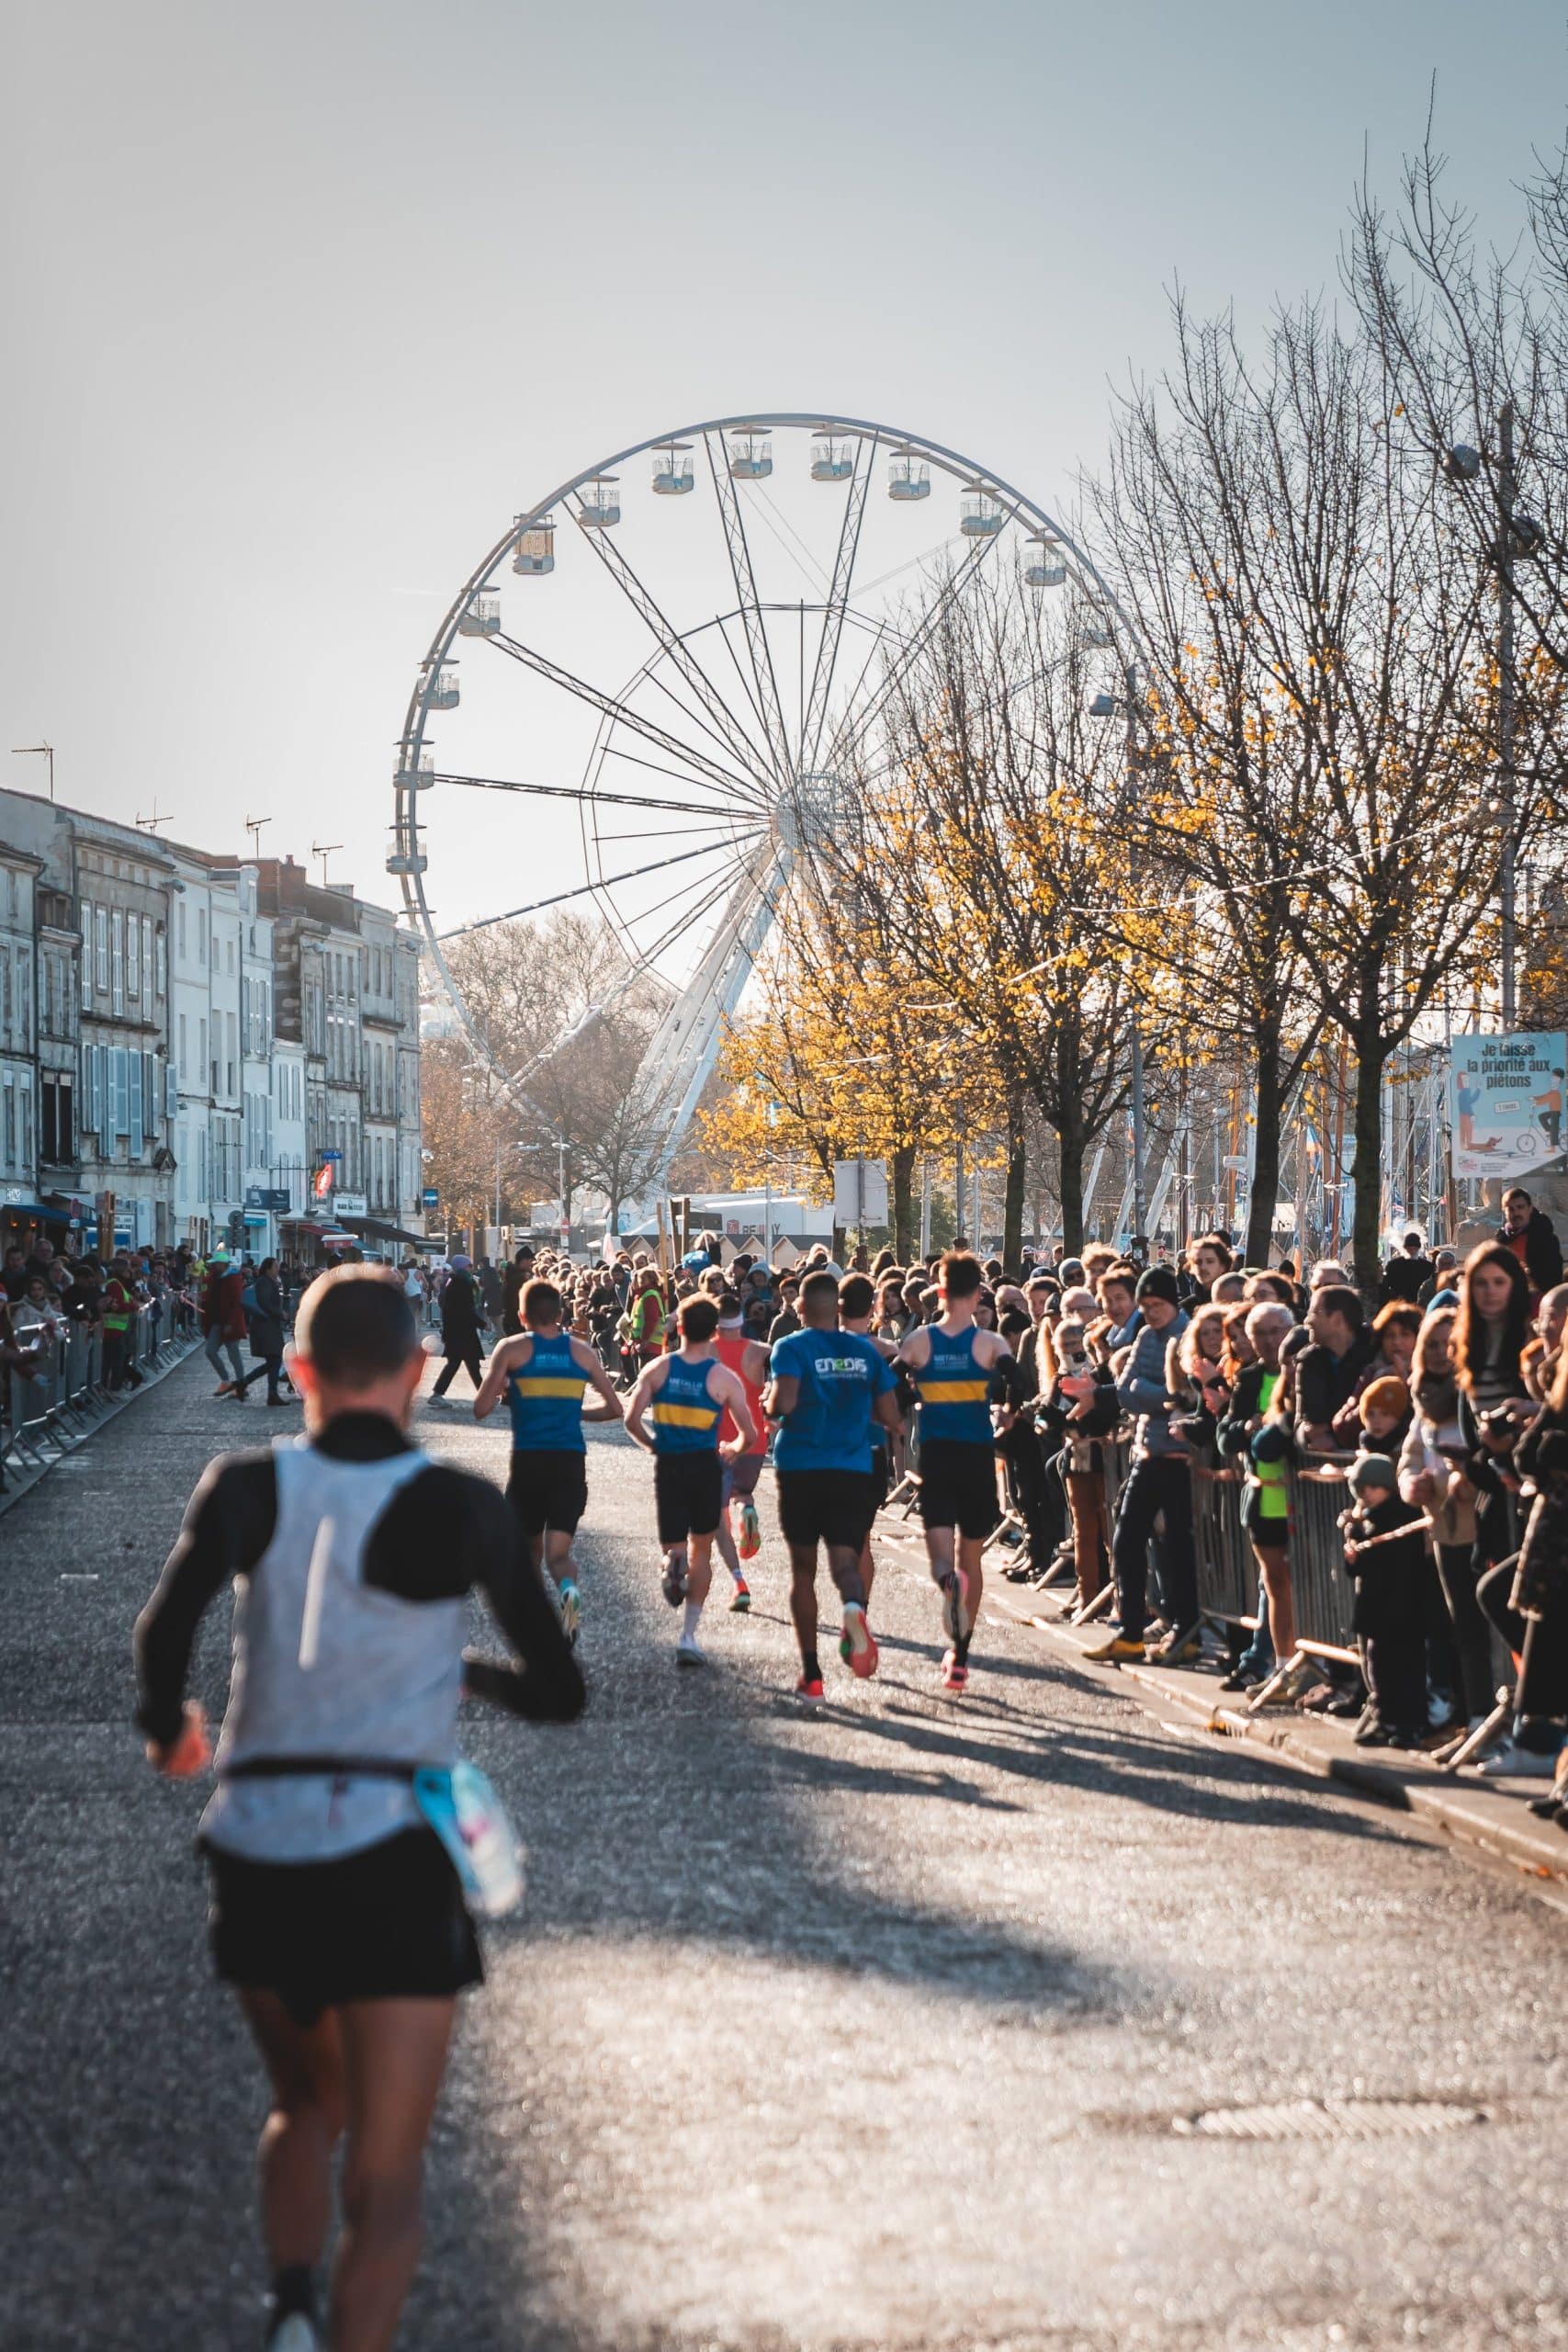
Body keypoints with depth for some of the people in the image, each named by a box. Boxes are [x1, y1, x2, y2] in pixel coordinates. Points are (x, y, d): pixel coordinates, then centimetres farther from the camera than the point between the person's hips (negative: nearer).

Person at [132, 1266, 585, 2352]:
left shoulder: (249, 1486, 1)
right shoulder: (464, 1507, -1)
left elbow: (168, 1622, -14)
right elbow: (560, 1692, 4)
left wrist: (166, 1722, 6)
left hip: (254, 1854, 2)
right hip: (393, 1863, -2)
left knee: (306, 2108, 27)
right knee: (387, 2178, 6)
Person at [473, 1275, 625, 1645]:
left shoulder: (512, 1349, 0)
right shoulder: (581, 1351, 8)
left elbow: (481, 1409, -6)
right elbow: (613, 1408, 13)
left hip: (528, 1460, -1)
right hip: (571, 1461, 1)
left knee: (531, 1547, 18)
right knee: (558, 1552, -1)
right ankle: (568, 1589, -33)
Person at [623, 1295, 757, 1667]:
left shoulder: (657, 1369, -2)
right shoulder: (724, 1377, -5)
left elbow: (632, 1420, -9)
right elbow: (749, 1434, -6)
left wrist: (654, 1445, 10)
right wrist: (733, 1449, 16)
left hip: (668, 1466, 0)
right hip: (706, 1466, 0)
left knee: (675, 1545, 14)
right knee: (701, 1552, 14)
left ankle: (673, 1560, -25)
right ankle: (688, 1637, 9)